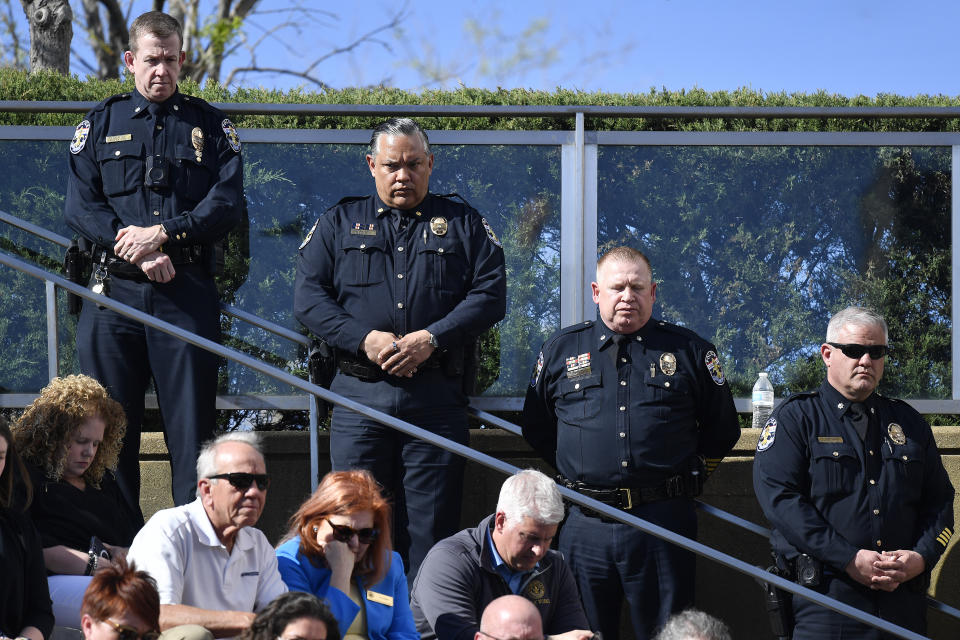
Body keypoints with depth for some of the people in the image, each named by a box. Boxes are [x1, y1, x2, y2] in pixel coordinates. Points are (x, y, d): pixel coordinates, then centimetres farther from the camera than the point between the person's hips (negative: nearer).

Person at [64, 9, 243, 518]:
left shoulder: (209, 125, 12)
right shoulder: (100, 124, 13)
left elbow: (227, 204, 0)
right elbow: (79, 207, 3)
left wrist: (162, 234, -13)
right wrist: (138, 252, -11)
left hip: (187, 297, -1)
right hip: (114, 290, 1)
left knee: (192, 428, -2)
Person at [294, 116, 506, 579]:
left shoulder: (464, 224, 13)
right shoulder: (338, 223, 14)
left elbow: (490, 295, 3)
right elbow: (308, 298, 5)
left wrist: (432, 338, -12)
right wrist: (365, 339, -11)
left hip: (437, 398, 0)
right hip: (359, 394, 1)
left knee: (432, 527, -1)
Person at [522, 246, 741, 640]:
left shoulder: (689, 352, 7)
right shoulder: (561, 349, 11)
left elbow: (722, 430, 15)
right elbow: (536, 428, 20)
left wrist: (688, 476, 11)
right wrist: (575, 474, 13)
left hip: (663, 520, -1)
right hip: (585, 525, 1)